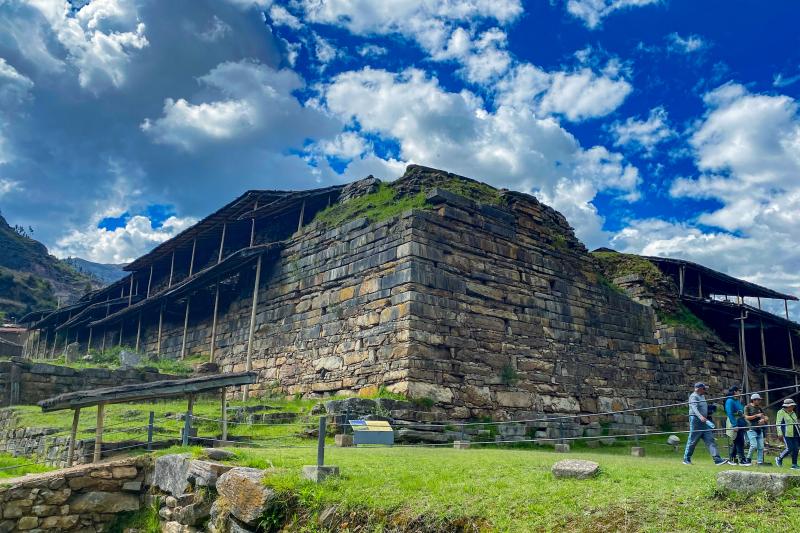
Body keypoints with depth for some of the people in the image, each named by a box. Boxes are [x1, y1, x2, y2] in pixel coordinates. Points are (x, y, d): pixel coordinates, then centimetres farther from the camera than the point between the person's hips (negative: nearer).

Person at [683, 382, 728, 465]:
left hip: (704, 421, 9)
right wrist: (700, 416, -41)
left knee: (710, 440, -2)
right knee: (692, 441, -1)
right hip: (695, 420, -9)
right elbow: (694, 408, -27)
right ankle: (686, 459, 10)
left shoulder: (702, 396, 19)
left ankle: (717, 459, -8)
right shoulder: (694, 396, -11)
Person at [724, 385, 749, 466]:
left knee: (736, 442, 12)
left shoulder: (737, 401, 17)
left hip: (740, 424, 9)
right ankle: (742, 460, -8)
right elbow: (730, 414, -19)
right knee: (739, 442, -9)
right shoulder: (730, 401, -11)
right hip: (735, 424, -9)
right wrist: (735, 425, -23)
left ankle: (731, 459, 19)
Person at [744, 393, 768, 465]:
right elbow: (746, 417, -11)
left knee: (761, 447, 0)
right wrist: (756, 415, -17)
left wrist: (763, 419, -9)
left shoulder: (759, 408, 15)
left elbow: (767, 418, 14)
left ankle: (760, 462, 6)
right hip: (751, 429, -6)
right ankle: (748, 459, 4)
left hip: (759, 429, 6)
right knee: (754, 445, -15)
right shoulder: (748, 407, -1)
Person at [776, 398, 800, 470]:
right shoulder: (781, 412, -5)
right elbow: (778, 423, -8)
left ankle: (794, 465, 10)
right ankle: (779, 459, 10)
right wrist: (780, 433, -16)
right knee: (790, 449, -11)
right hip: (787, 434, -7)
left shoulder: (793, 413, 17)